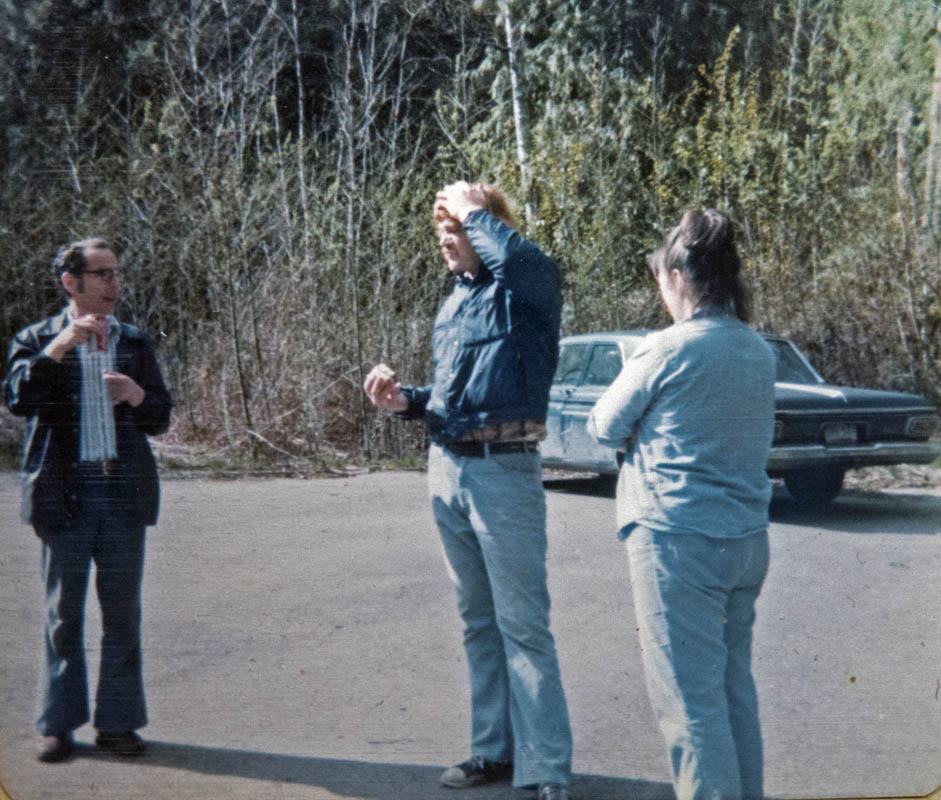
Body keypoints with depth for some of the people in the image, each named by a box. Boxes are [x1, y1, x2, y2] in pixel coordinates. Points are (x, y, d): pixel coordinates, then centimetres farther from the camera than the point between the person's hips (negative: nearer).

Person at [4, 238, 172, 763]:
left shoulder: (135, 343, 13)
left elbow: (160, 419, 12)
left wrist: (139, 396, -9)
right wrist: (57, 348, -22)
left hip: (124, 492, 2)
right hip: (65, 492, -2)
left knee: (123, 609, 3)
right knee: (64, 610, 4)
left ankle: (118, 721, 12)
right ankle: (59, 724, 13)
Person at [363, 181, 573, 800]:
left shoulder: (525, 290, -8)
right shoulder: (455, 301, 15)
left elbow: (529, 259, -34)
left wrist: (472, 210, -18)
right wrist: (405, 400, 4)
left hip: (504, 472, -8)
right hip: (447, 469, 8)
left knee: (523, 624, -5)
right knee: (479, 621, 15)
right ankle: (495, 749, 25)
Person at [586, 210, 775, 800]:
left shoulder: (669, 349, -13)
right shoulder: (760, 352, 7)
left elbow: (605, 427, -2)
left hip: (679, 538, -7)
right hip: (747, 538, 7)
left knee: (690, 698, -1)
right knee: (735, 685, 17)